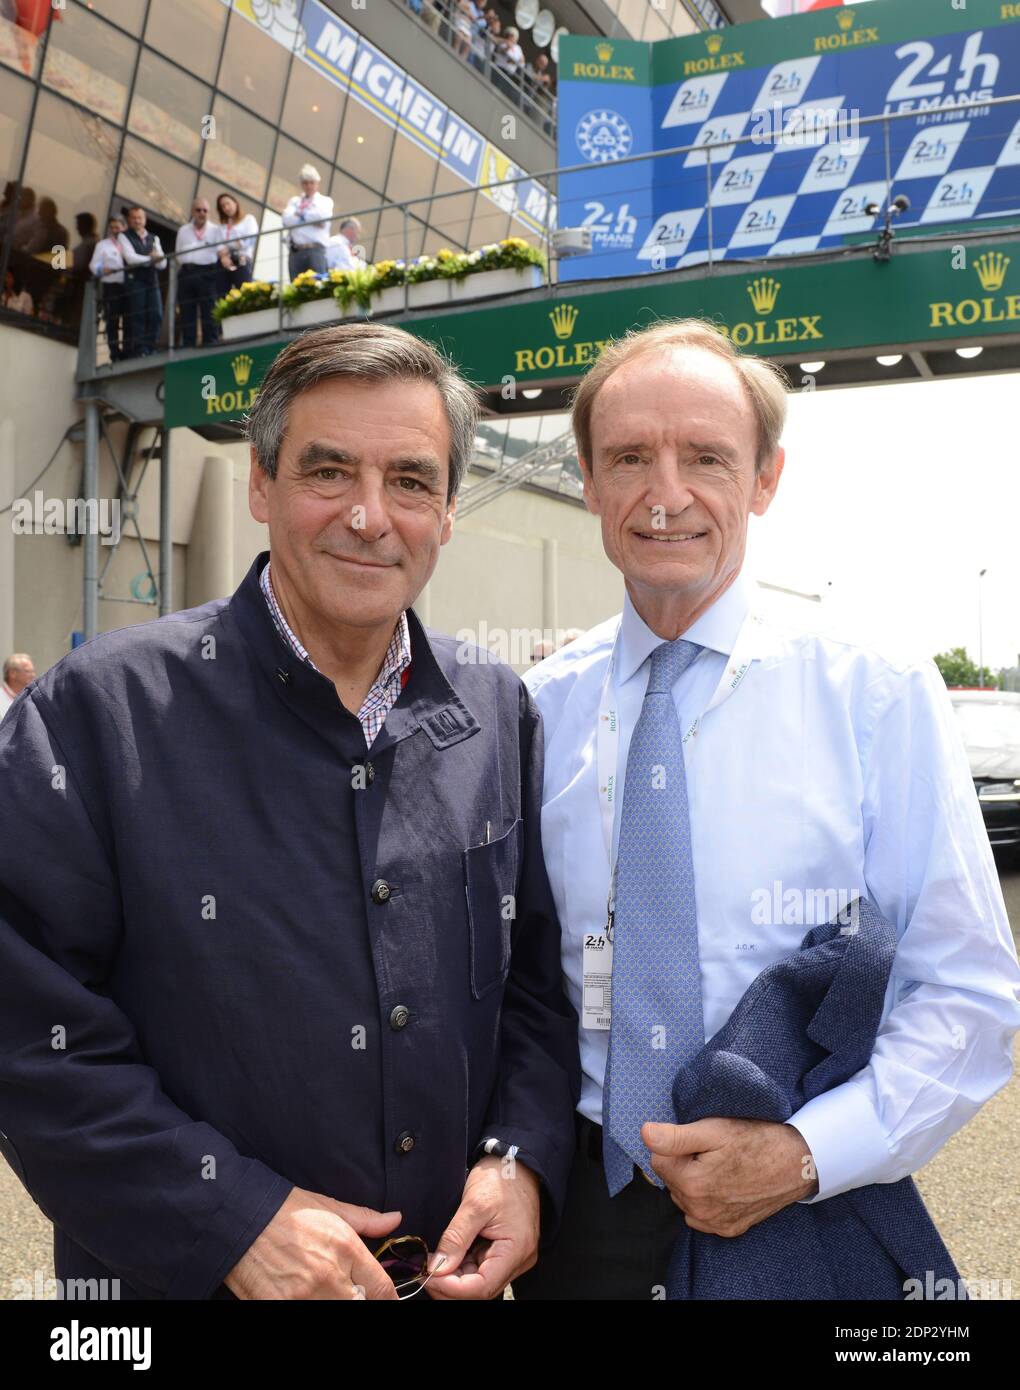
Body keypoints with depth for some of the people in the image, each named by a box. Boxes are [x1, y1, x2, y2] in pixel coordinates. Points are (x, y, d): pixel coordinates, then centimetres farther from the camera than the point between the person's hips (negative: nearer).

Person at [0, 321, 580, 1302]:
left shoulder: (500, 713, -2)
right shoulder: (102, 709, -15)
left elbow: (537, 973, 5)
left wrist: (522, 1157, -9)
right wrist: (232, 1221, -19)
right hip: (189, 1276, -3)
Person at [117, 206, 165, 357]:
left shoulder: (153, 238, 21)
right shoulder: (124, 236, 8)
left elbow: (162, 264, 12)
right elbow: (131, 258, -8)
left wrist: (158, 258, -10)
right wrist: (151, 259, -5)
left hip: (152, 280, 4)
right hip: (135, 280, -4)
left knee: (156, 316, -6)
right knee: (137, 317, -9)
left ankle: (150, 349, -1)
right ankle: (139, 351, -10)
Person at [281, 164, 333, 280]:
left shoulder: (325, 201, 15)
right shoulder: (294, 200, 20)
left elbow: (323, 218, -6)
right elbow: (287, 220, 1)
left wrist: (300, 214, 4)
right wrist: (312, 218, -3)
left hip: (316, 250, -2)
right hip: (296, 250, 2)